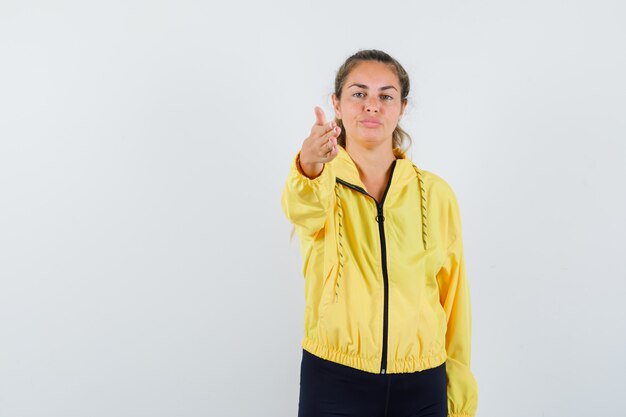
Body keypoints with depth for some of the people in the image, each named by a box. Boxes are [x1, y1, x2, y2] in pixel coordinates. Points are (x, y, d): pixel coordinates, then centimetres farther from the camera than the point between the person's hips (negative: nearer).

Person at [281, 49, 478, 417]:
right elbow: (302, 207, -28)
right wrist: (310, 166, -50)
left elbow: (453, 295, 4)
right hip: (333, 383, -1)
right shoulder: (322, 183, -4)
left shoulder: (435, 193, 0)